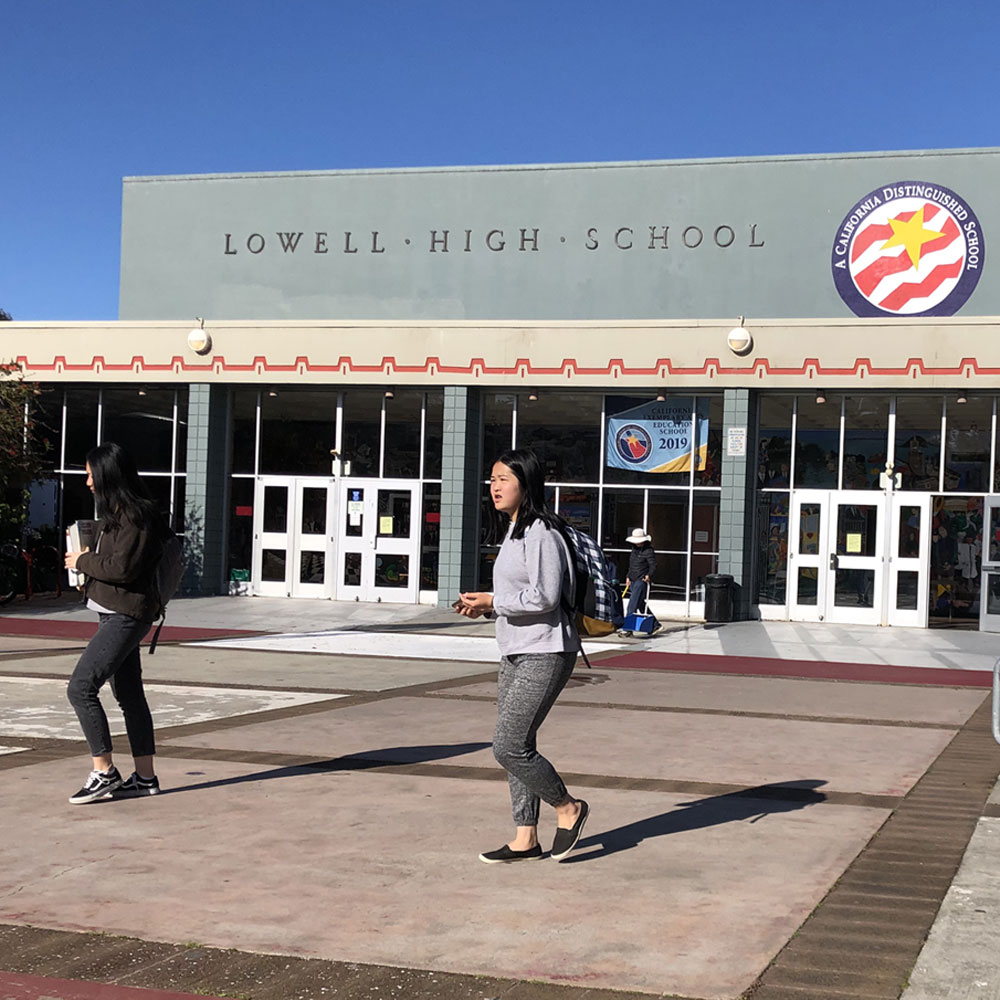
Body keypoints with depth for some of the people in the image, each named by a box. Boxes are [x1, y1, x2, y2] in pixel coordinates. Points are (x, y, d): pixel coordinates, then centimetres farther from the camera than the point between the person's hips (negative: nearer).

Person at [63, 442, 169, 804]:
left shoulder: (137, 516, -16)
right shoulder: (115, 513, 15)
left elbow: (122, 568, -22)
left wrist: (82, 562, -9)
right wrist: (87, 561, 5)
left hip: (125, 616, -11)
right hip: (114, 613, 11)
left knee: (80, 687, -14)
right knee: (129, 695, 13)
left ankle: (104, 772, -8)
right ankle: (145, 776, 19)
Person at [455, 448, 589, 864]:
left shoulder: (540, 533, -16)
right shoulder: (514, 532, 15)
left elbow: (544, 597, -22)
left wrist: (491, 601, -14)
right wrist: (483, 606, 6)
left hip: (544, 654, -10)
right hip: (515, 654, 10)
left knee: (508, 747, -10)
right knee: (515, 747, 11)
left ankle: (568, 808, 11)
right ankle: (525, 838, 20)